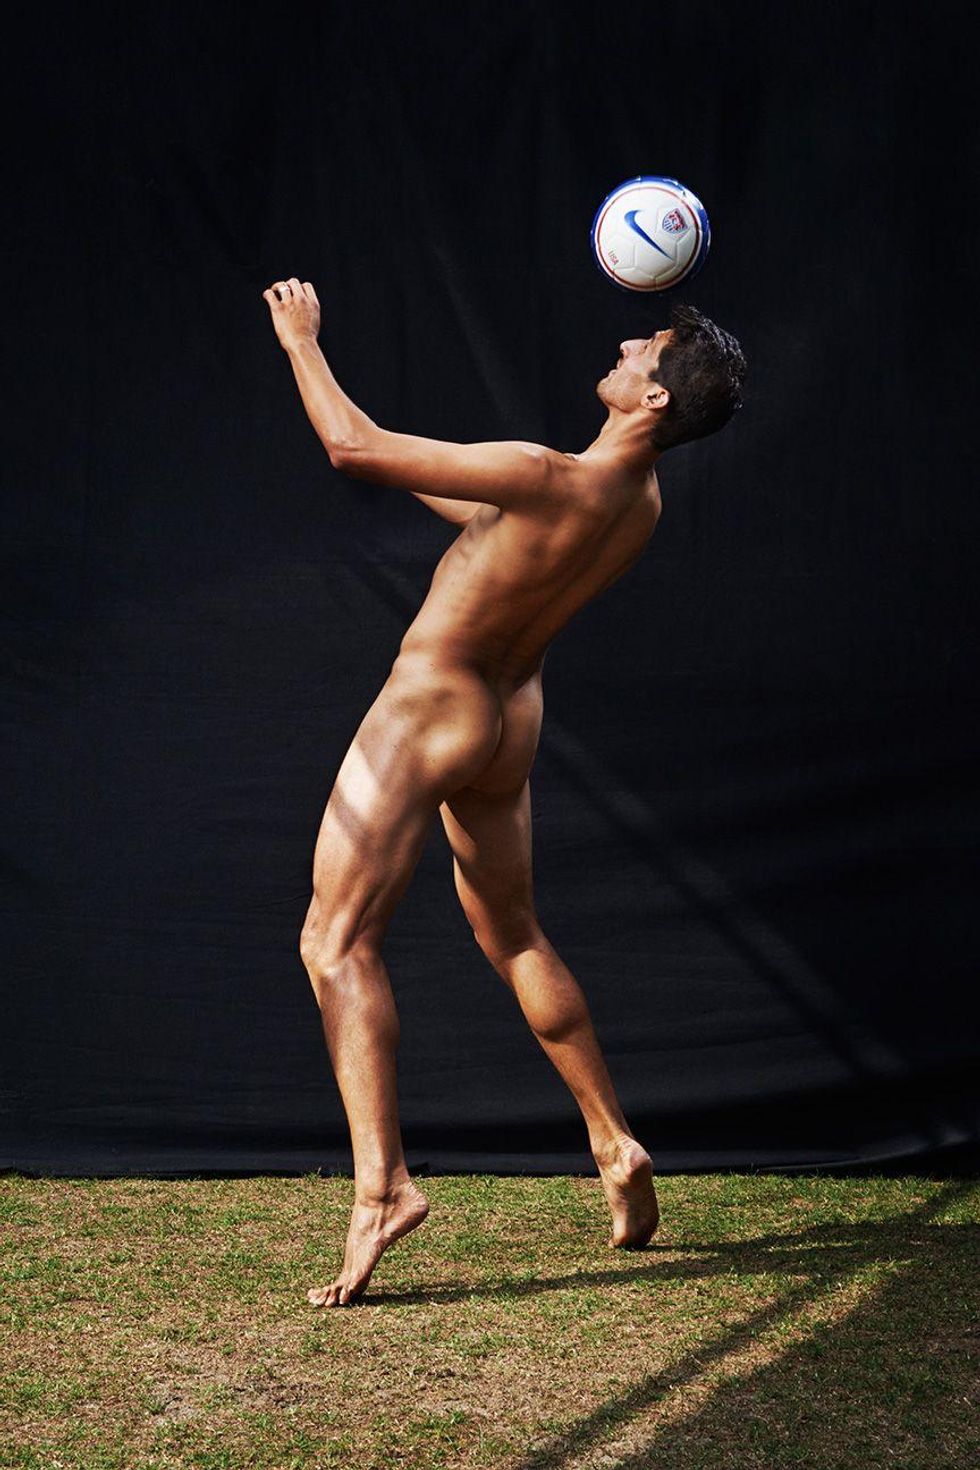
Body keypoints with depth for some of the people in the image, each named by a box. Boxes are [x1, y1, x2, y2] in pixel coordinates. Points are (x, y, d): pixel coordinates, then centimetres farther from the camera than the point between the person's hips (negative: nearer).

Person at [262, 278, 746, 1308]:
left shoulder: (547, 479, -28)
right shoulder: (640, 500, -2)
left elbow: (353, 448, -25)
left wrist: (302, 341, -10)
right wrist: (409, 477, 25)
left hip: (429, 711, -8)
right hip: (510, 716, 8)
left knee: (336, 941, -8)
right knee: (512, 934, 24)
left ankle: (380, 1181, -20)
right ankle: (616, 1148, 29)